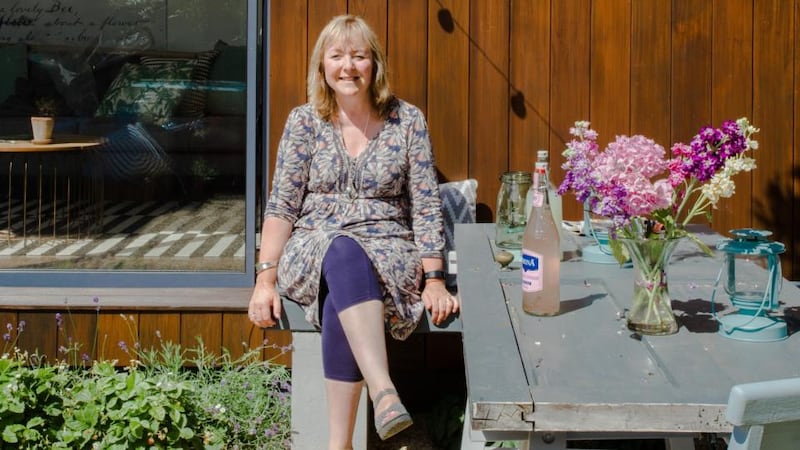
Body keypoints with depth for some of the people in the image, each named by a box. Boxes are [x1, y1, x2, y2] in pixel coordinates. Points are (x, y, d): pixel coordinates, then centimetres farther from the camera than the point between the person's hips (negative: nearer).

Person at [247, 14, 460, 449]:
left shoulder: (407, 120, 4)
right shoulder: (303, 121, 5)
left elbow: (426, 207, 2)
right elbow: (281, 205, 2)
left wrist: (434, 279, -7)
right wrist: (265, 279, -8)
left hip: (387, 251, 0)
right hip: (313, 253, 0)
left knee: (341, 298, -36)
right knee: (344, 255, -38)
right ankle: (384, 393, -53)